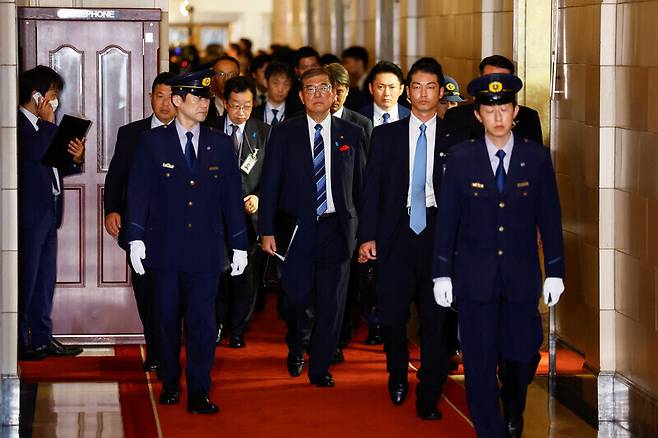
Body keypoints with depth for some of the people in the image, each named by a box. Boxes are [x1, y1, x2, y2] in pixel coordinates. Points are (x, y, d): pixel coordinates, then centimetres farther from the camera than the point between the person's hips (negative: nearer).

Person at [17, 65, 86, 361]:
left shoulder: (42, 126, 15)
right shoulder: (19, 124, -12)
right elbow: (35, 153, -27)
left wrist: (75, 160, 2)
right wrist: (48, 122, -15)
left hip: (48, 211, 9)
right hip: (30, 212, -9)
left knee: (45, 278, 12)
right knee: (26, 277, -4)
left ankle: (41, 338, 18)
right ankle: (19, 340, 2)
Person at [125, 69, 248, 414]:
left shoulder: (220, 145, 7)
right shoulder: (152, 142, 1)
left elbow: (231, 196, 9)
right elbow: (138, 192, -1)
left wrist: (239, 244, 7)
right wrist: (136, 239, -9)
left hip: (205, 250, 1)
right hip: (165, 249, -1)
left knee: (202, 320, -4)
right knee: (167, 318, 8)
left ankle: (199, 394, -2)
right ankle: (169, 383, 21)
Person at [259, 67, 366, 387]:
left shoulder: (352, 135, 6)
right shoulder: (284, 133, 3)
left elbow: (362, 186, 7)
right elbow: (270, 184, 2)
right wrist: (267, 231, -3)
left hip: (337, 229, 1)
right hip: (297, 229, -1)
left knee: (332, 304, 1)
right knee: (298, 299, 2)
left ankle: (320, 368, 15)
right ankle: (296, 350, 32)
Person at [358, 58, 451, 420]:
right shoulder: (386, 135, 9)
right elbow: (372, 189, 6)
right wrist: (367, 236, -2)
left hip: (438, 232, -1)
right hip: (397, 233, 1)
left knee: (435, 317, -3)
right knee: (392, 312, 1)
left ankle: (428, 399, 4)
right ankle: (397, 377, 27)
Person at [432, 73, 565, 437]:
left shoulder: (537, 158, 0)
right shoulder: (461, 158, -2)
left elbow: (549, 218, 4)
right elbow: (446, 218, 1)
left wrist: (555, 272, 3)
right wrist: (442, 272, -1)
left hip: (521, 277, 1)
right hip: (475, 279, -1)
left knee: (521, 357, 4)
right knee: (480, 364, 1)